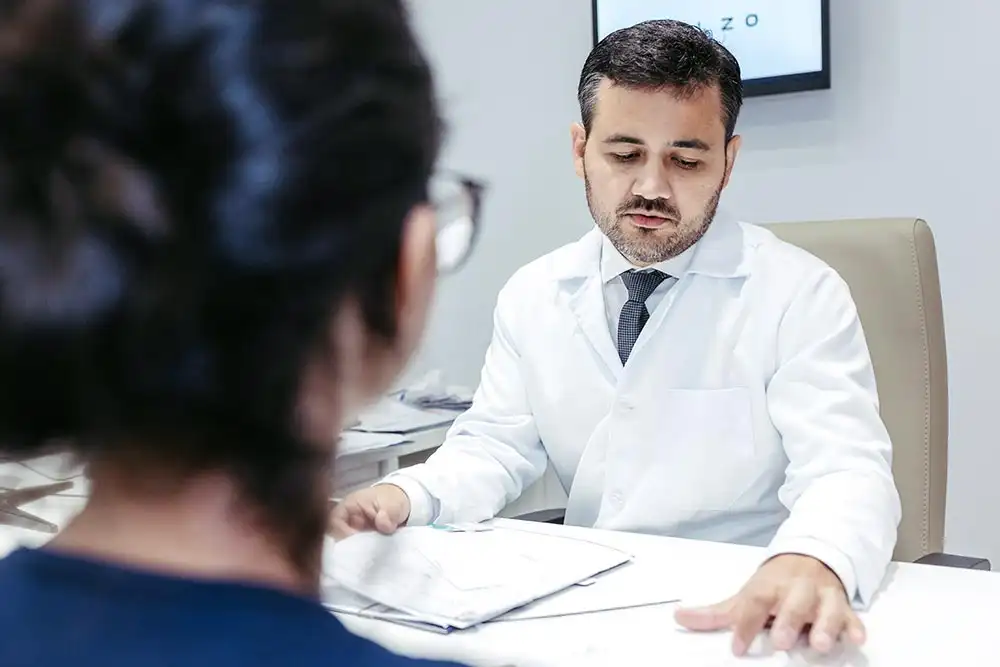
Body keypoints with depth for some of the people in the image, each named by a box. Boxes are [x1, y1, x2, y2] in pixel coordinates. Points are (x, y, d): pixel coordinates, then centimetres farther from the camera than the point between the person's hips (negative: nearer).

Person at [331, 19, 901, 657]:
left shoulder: (802, 294, -8)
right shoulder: (532, 295, 5)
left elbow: (845, 468, -18)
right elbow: (496, 447, 7)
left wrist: (809, 566, -41)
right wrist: (404, 497, -15)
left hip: (745, 611, -1)